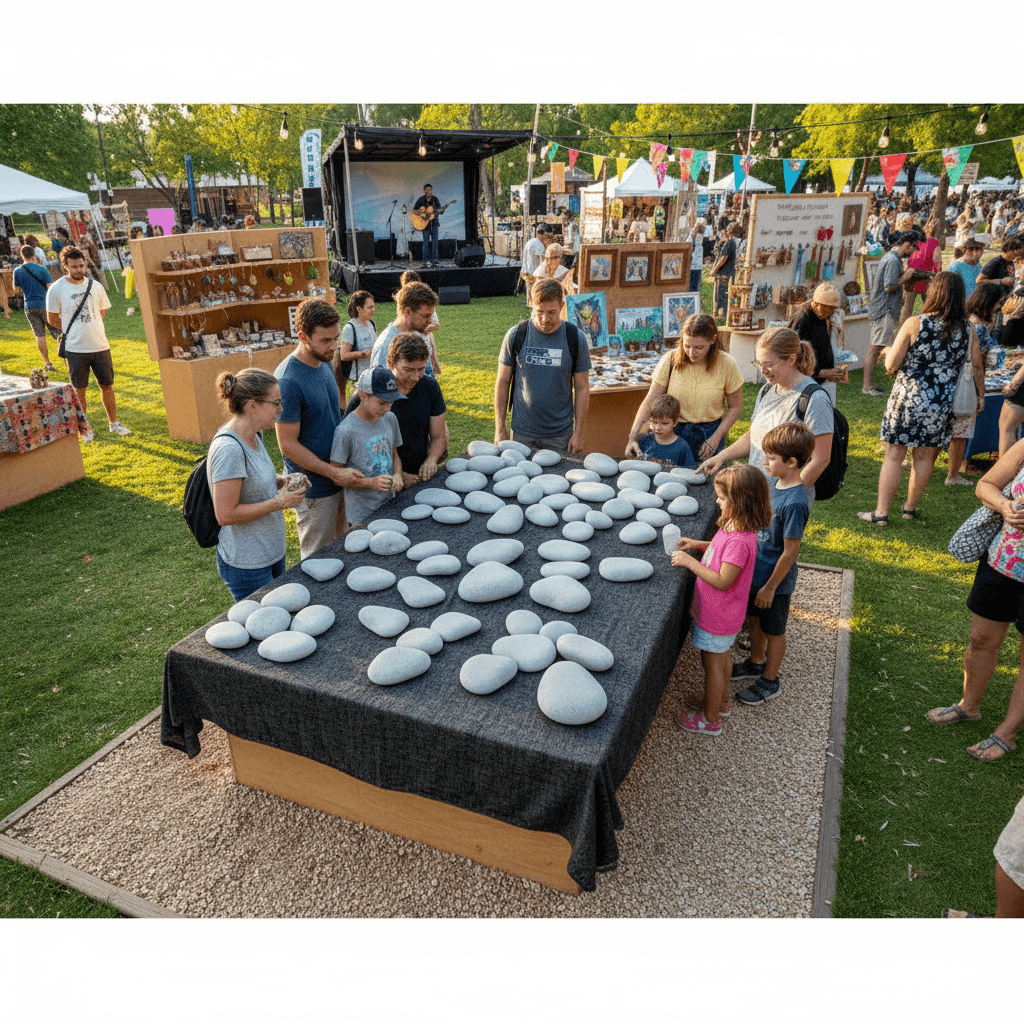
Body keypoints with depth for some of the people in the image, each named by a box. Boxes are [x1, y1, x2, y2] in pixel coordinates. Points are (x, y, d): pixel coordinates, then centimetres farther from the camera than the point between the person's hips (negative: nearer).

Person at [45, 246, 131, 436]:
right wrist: (73, 330, 8)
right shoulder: (56, 289, -5)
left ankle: (114, 423, 21)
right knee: (79, 389, 6)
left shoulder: (96, 286, 3)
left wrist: (88, 326, 9)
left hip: (100, 345, 3)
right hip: (75, 348, -3)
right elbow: (52, 319, 3)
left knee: (107, 385, 9)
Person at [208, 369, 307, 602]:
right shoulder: (229, 449, -27)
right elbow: (225, 515, -26)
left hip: (271, 552, 9)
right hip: (247, 565, -9)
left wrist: (282, 481, -2)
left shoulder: (254, 434, 1)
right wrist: (279, 502, -21)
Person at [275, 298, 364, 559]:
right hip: (313, 489, -8)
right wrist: (334, 472, -20)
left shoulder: (324, 362, 4)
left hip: (338, 478, 8)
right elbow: (288, 445, -20)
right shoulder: (289, 381, -23)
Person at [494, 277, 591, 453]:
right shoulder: (515, 335, -4)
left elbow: (582, 388, 1)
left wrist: (578, 433, -3)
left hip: (560, 434, 0)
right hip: (522, 433, 0)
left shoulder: (575, 339, -3)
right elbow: (503, 382, 2)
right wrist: (500, 429, -1)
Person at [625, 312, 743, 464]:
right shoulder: (670, 360, -10)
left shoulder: (726, 364, -9)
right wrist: (633, 438, -21)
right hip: (672, 432, 0)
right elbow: (650, 402, -11)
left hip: (709, 433, 0)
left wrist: (716, 438, -10)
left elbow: (735, 407, 2)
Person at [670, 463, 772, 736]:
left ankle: (710, 719, 26)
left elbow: (722, 581, -30)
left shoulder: (739, 541, -33)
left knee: (713, 663, 8)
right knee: (722, 657, 25)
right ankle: (720, 702, 46)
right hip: (719, 611, 9)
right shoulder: (733, 526, -3)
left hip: (717, 615, -9)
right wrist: (698, 544, 3)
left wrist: (690, 562, -26)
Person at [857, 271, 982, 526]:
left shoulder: (915, 324, -11)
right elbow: (977, 367, 10)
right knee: (924, 457, 15)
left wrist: (888, 351, 12)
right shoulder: (968, 330, 0)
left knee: (894, 455, 5)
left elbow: (891, 365, -10)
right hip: (943, 405, 3)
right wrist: (980, 395, 25)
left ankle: (881, 512, 6)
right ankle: (910, 507, 29)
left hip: (908, 399, -3)